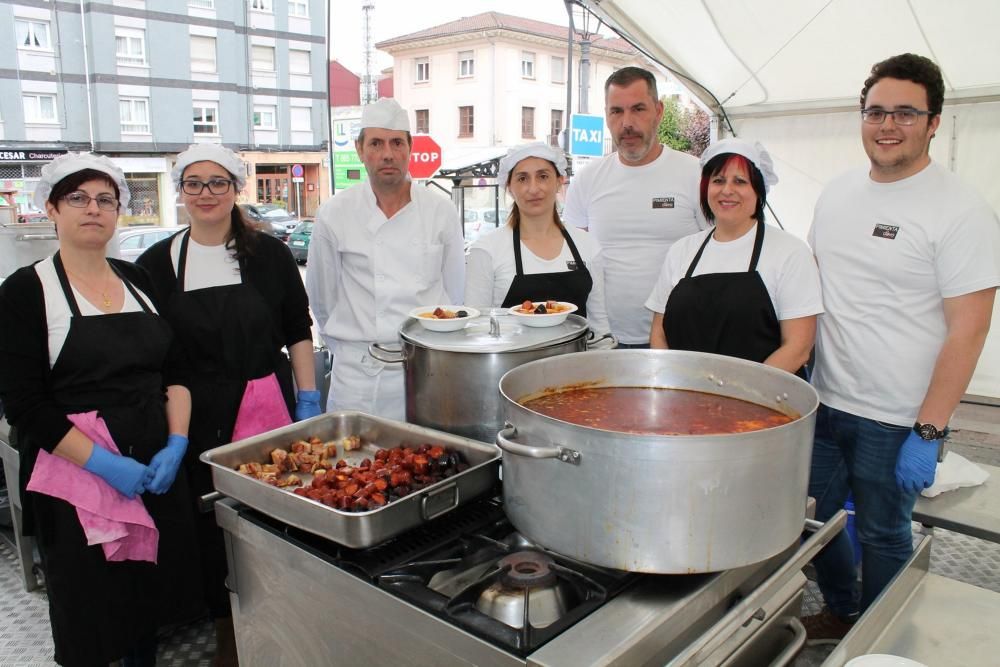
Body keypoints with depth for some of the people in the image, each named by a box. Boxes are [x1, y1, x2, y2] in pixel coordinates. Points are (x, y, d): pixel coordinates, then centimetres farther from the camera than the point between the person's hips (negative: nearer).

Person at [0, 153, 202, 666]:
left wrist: (177, 444, -5)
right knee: (90, 611, 10)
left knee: (152, 599, 15)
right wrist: (105, 464, -18)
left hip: (157, 469, 4)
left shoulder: (137, 280, 9)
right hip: (76, 477, -4)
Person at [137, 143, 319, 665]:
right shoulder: (156, 264, 2)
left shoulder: (269, 254, 1)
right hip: (196, 417, 1)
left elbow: (298, 329, 5)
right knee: (211, 522, 8)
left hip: (268, 407, 0)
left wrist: (308, 397, 1)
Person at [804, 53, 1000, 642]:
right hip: (823, 401, 6)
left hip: (896, 421, -5)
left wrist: (929, 433, -18)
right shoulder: (838, 193, 5)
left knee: (882, 535, 11)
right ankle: (840, 614, 43)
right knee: (816, 518, 17)